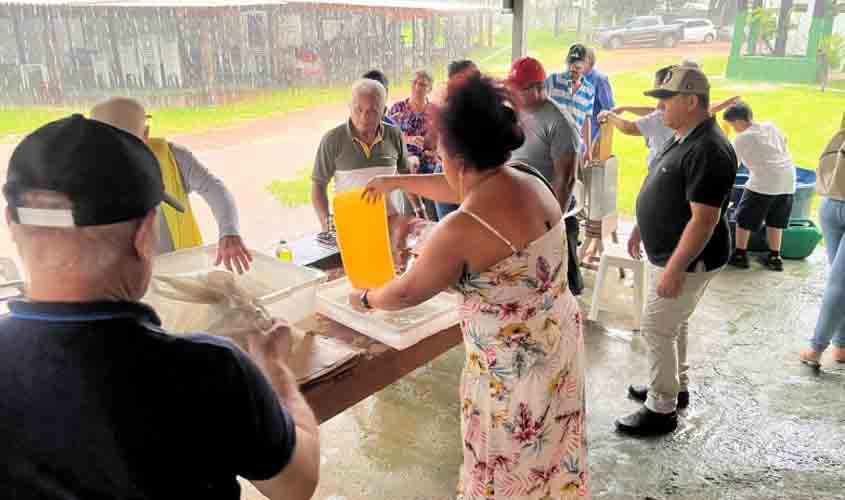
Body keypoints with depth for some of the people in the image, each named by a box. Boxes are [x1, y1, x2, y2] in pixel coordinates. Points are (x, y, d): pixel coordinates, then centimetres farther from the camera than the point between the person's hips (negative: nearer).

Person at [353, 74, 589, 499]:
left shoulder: (460, 232, -28)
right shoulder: (535, 185, -4)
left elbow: (408, 293, -12)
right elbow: (463, 188, 13)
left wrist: (364, 299, 10)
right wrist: (396, 182, 24)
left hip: (511, 367, -7)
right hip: (560, 341, 8)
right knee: (550, 447, 29)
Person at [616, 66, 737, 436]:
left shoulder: (707, 150, -25)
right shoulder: (684, 138, 7)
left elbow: (704, 219, -28)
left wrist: (674, 268, -26)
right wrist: (641, 229, 22)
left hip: (688, 259, -10)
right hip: (668, 252, 10)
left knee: (657, 329, -3)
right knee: (673, 323, 21)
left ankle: (662, 410, 12)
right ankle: (676, 387, 38)